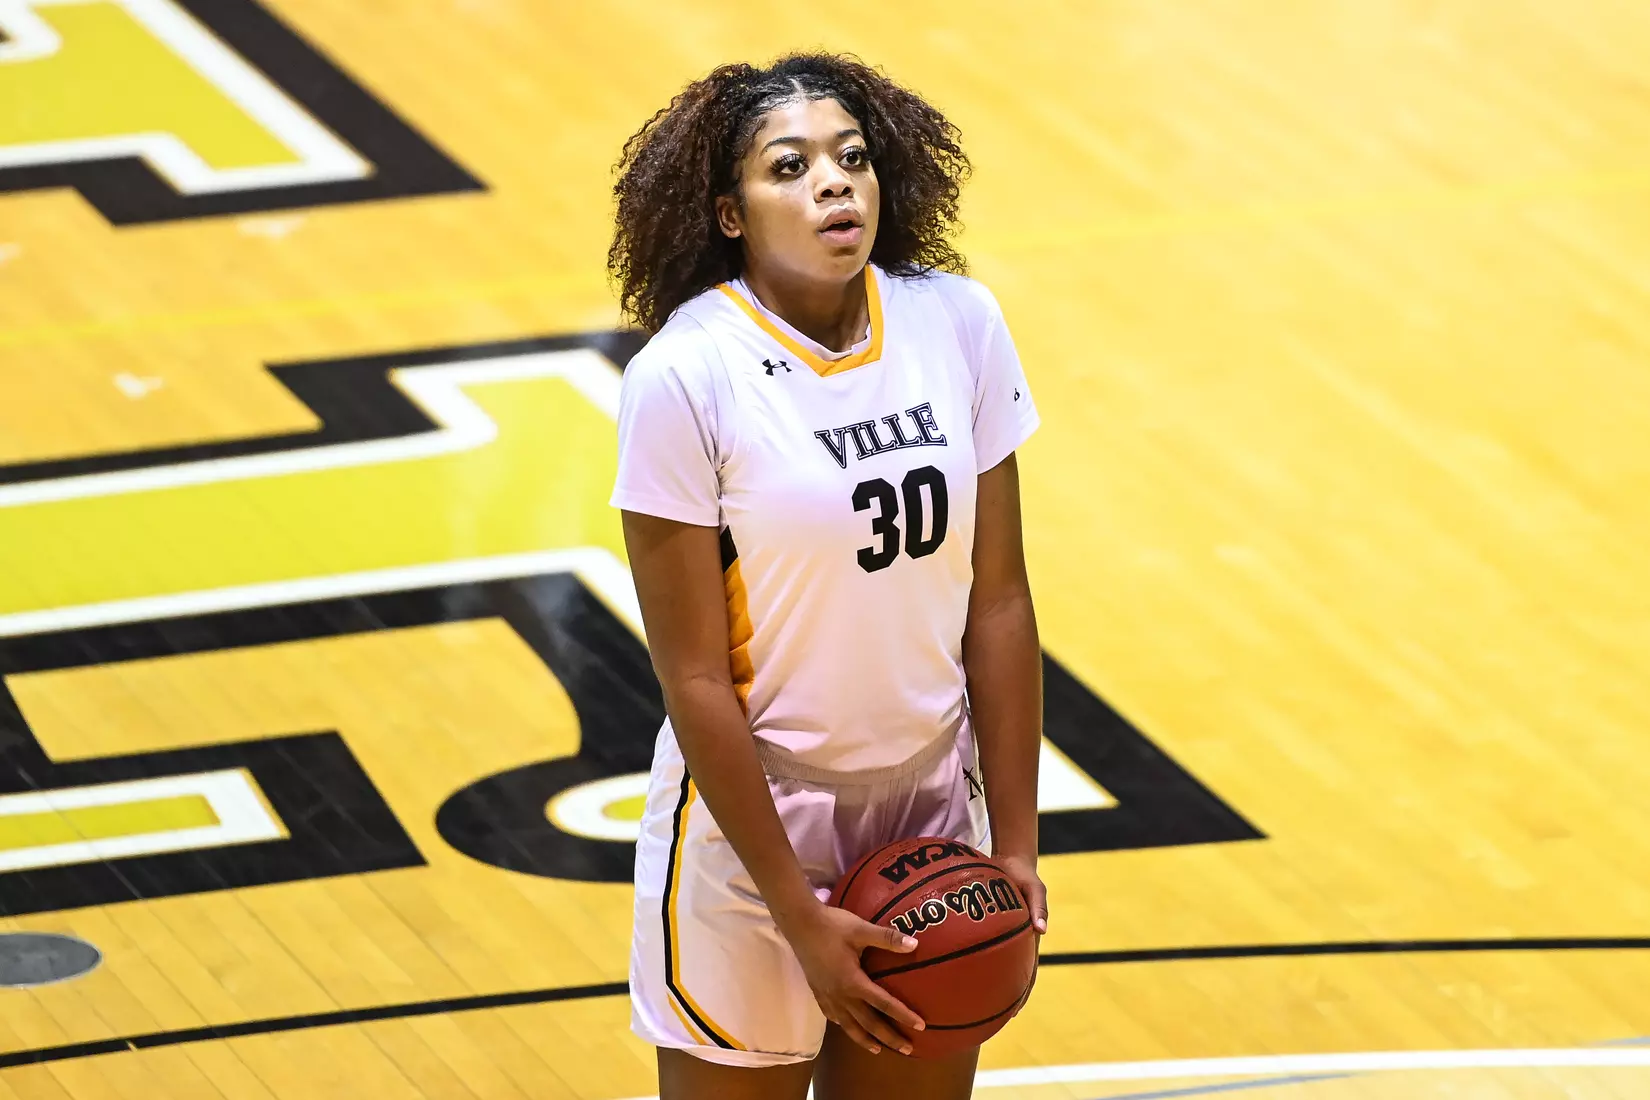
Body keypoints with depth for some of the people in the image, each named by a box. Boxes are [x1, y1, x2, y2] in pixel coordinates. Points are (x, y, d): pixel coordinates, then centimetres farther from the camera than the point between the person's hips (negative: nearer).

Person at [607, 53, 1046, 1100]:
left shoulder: (959, 325, -4)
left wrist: (1017, 850, 0)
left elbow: (997, 600, 2)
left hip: (930, 807, 4)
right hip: (753, 818, -4)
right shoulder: (684, 376, -17)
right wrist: (799, 917, -15)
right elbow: (695, 679, -15)